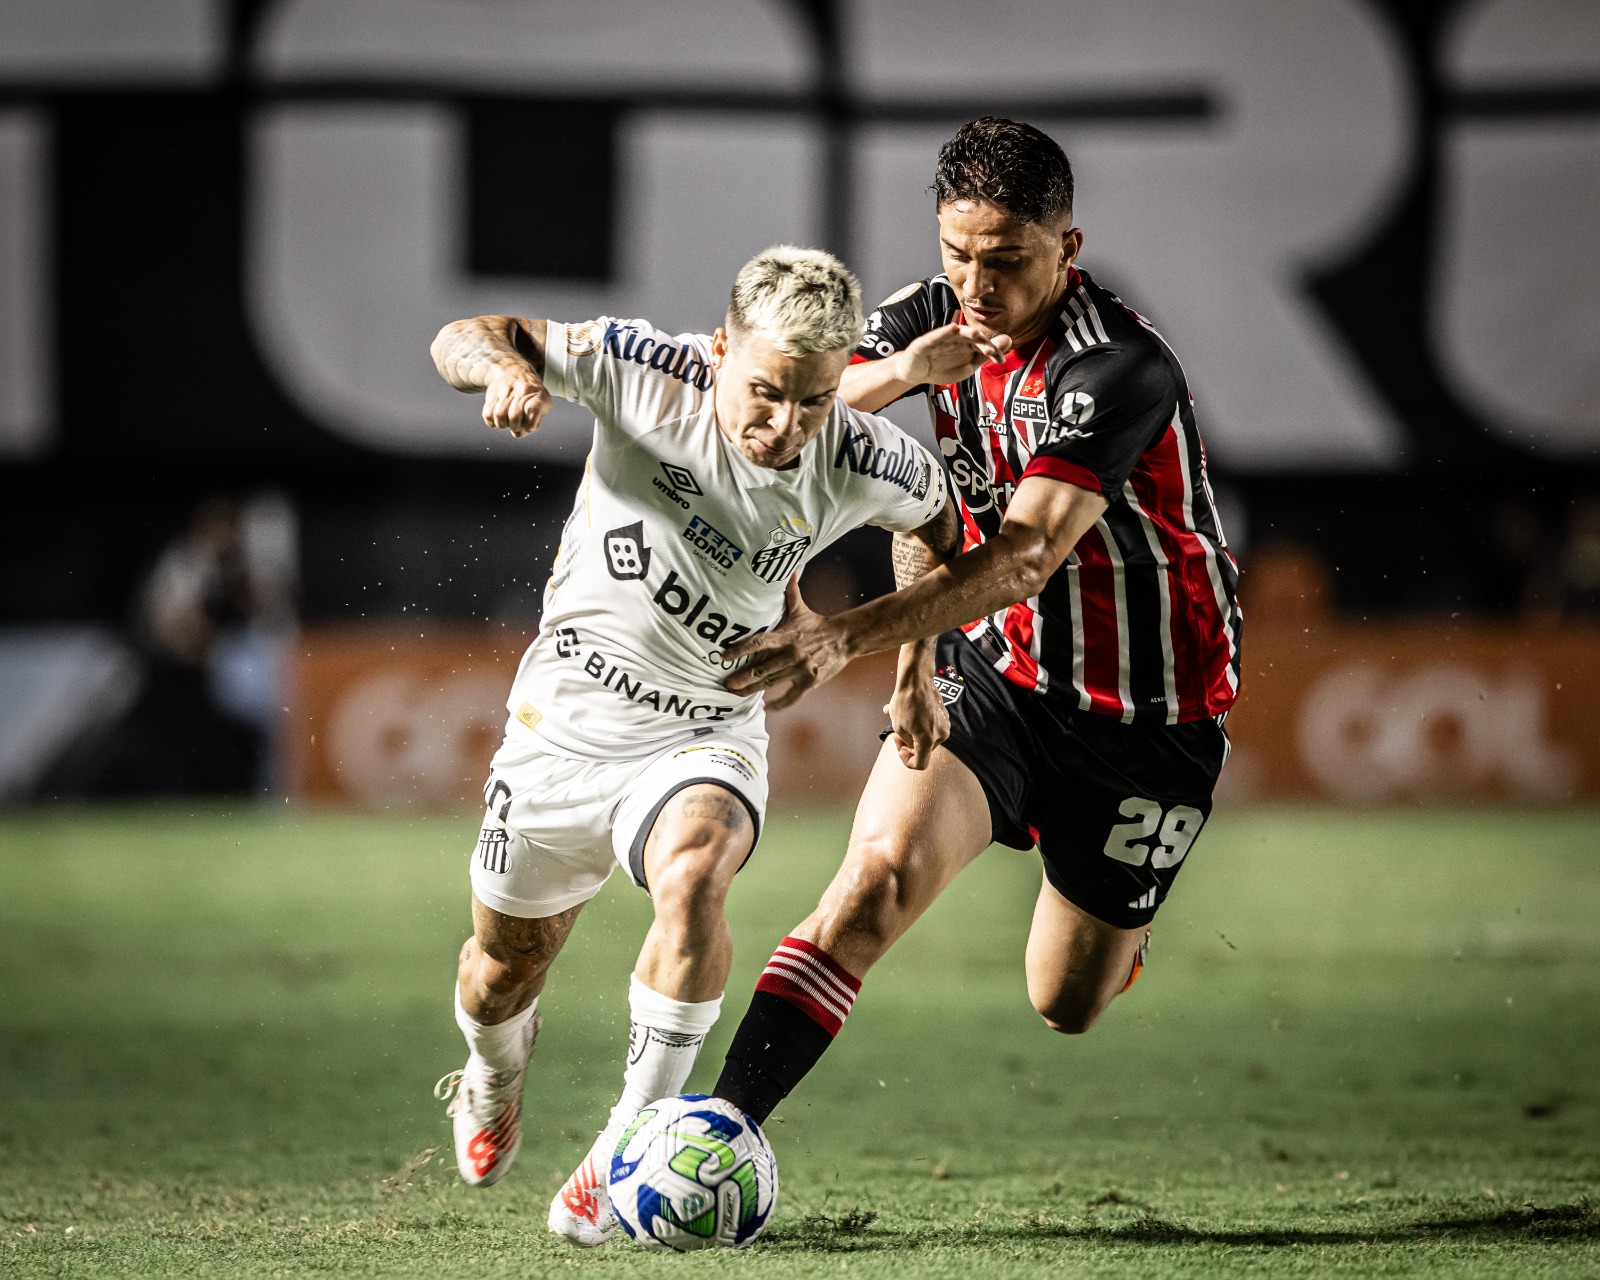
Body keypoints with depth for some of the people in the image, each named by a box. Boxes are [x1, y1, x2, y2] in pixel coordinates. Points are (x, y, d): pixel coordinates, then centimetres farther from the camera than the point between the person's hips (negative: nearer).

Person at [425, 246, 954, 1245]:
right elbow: (464, 338, -12)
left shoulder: (862, 466, -16)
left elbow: (942, 522, 9)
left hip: (705, 736, -1)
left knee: (693, 875, -34)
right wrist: (508, 366, -34)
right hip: (565, 716, 1)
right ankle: (496, 1075, 52)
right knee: (503, 967, 13)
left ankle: (628, 1148, -22)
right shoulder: (648, 373, -20)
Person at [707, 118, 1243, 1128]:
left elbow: (1026, 555, -37)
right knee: (880, 878, -24)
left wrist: (847, 637, -48)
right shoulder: (940, 317, -7)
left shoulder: (1120, 370, -28)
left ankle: (1118, 917, 47)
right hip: (989, 671, 3)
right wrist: (898, 373, -32)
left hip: (1145, 716, -3)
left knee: (1067, 1006, 10)